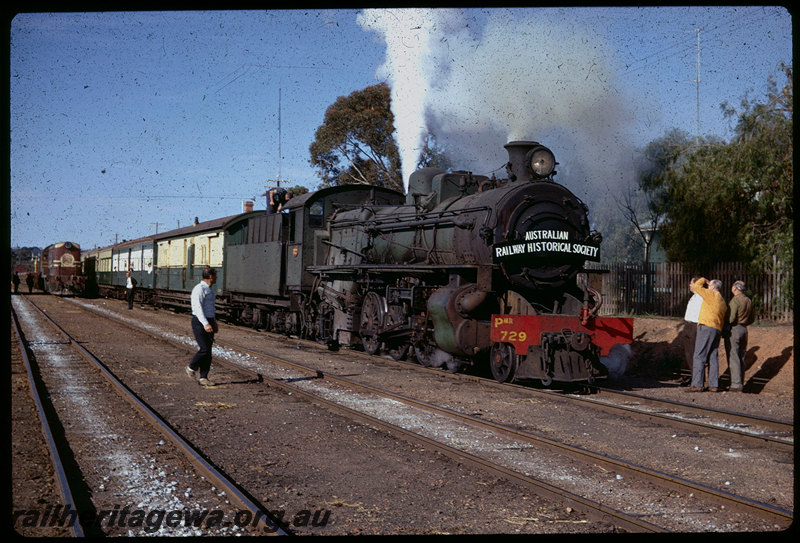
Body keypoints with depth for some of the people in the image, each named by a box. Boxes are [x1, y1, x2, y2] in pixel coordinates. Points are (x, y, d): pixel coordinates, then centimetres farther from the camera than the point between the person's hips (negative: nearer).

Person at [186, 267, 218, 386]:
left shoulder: (209, 290, 17)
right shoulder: (199, 289, -14)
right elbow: (198, 307, -23)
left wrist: (214, 323, 23)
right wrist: (205, 324, -31)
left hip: (208, 322, 9)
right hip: (199, 322, -9)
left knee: (208, 351, 5)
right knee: (204, 349, -14)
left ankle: (203, 378, 8)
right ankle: (191, 368, 10)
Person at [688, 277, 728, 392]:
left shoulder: (712, 295, -4)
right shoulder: (723, 302, 21)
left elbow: (696, 287, 0)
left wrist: (703, 280, 17)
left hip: (706, 327, -8)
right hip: (717, 330, 8)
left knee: (699, 356, -9)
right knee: (713, 358, 8)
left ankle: (697, 384, -13)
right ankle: (714, 385, 7)